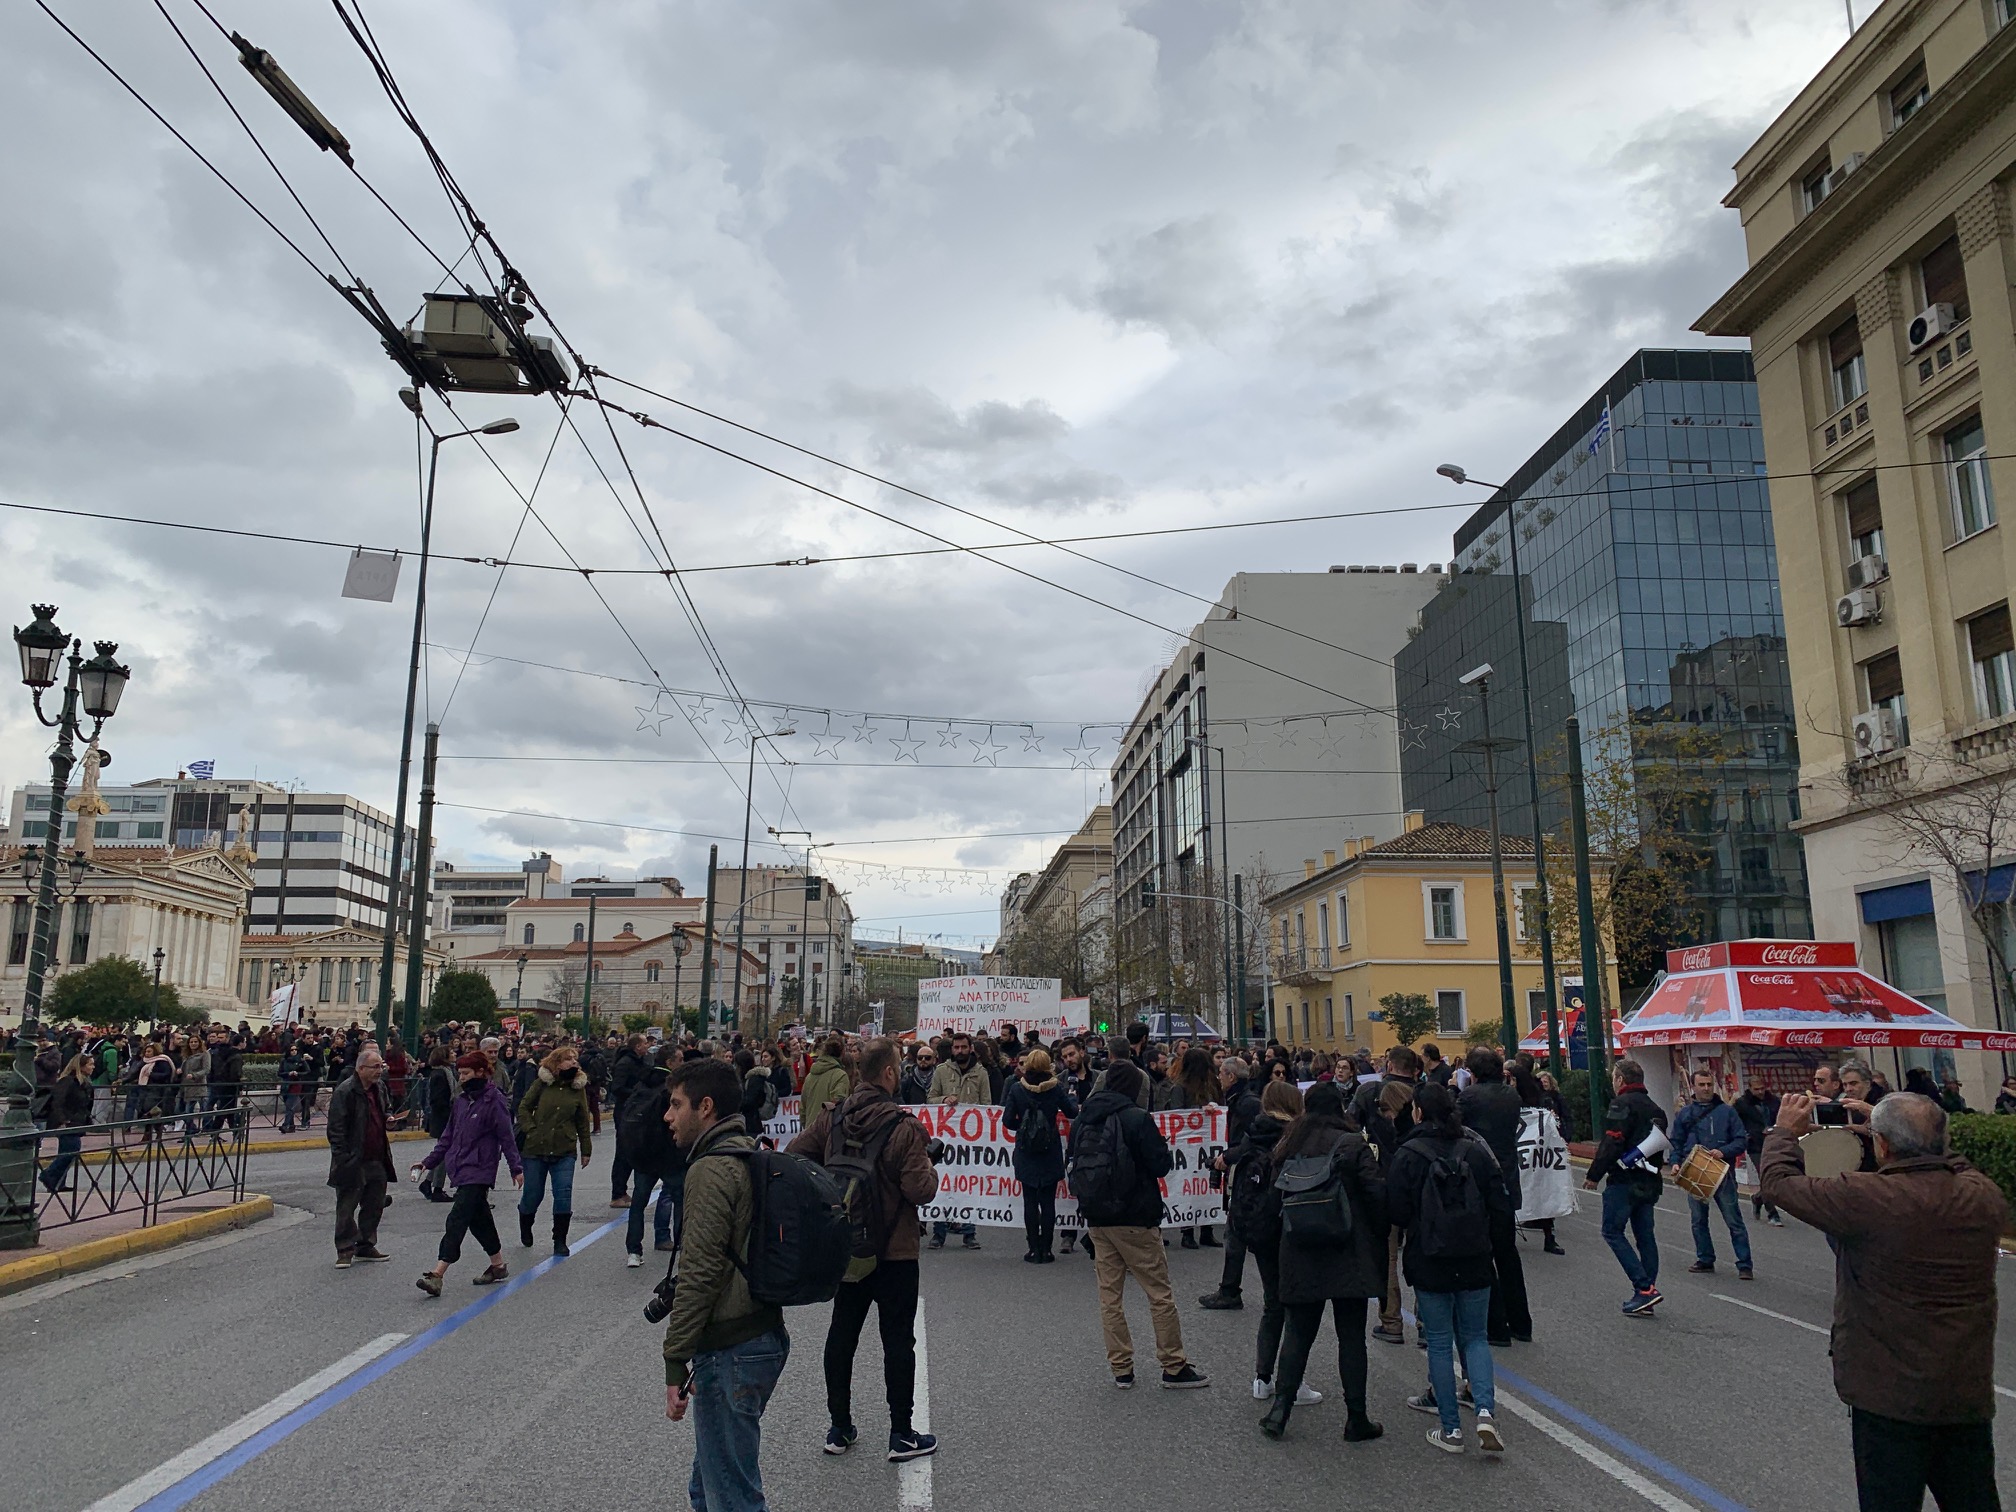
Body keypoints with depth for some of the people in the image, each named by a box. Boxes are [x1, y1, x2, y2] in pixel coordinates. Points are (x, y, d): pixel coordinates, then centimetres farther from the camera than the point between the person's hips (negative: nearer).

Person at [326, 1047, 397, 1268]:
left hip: (377, 1160, 8)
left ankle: (366, 1246, 26)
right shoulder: (344, 1092, -15)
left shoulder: (379, 1088, 10)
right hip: (353, 1162, -8)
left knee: (374, 1205, 14)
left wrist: (387, 1119, 4)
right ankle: (345, 1250, 14)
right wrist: (343, 1158, -19)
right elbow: (336, 1128, -16)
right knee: (346, 1208, 3)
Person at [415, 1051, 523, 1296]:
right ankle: (498, 1265, 28)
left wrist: (516, 1168, -9)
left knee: (457, 1220, -13)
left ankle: (437, 1275, -15)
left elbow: (507, 1136, -10)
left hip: (478, 1172, -8)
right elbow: (449, 1135, 18)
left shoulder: (494, 1100, -11)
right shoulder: (461, 1100, 11)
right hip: (460, 1169, 8)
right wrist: (429, 1161, 12)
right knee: (479, 1219, 15)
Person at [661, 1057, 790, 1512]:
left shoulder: (711, 1171, -18)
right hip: (765, 1335, 10)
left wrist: (676, 1361, -15)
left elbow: (701, 1274, -21)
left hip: (729, 1352, -10)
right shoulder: (751, 1156, 11)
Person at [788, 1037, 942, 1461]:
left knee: (842, 1333, 16)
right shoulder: (903, 1127, -20)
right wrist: (928, 1166, -2)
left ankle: (838, 1427, 25)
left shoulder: (832, 1118, -3)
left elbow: (794, 1157, 0)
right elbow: (920, 1190, -22)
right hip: (894, 1252, -5)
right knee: (898, 1340, 6)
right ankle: (901, 1434, 13)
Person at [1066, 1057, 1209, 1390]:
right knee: (1160, 1294, 5)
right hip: (1134, 1219, -5)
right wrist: (1166, 1153, 6)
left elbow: (1071, 1161, 9)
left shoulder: (1083, 1119, 4)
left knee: (1109, 1294, 12)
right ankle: (1174, 1367, 11)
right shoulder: (1136, 1118, -14)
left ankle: (1121, 1368, 16)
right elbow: (1161, 1164, -14)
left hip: (1096, 1219, 6)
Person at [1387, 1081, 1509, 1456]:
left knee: (1439, 1341, 9)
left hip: (1429, 1261, -2)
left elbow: (1396, 1211, -10)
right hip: (1475, 1260, 3)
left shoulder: (1408, 1154, -10)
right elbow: (1501, 1208, -2)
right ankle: (1485, 1411, -4)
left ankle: (1451, 1428, 11)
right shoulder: (1476, 1149, -2)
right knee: (1475, 1337, 16)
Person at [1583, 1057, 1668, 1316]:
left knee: (1612, 1231, -2)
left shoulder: (1622, 1103, -12)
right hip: (1649, 1181, 9)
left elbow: (1612, 1143, -19)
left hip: (1625, 1180, -9)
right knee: (1644, 1234, 11)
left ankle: (1644, 1287, -11)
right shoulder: (1654, 1108, 16)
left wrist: (1594, 1174, -12)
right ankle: (1646, 1294, 12)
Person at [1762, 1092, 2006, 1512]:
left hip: (1890, 1395, -5)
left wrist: (1784, 1132, 7)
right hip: (1970, 1394, 5)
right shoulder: (1986, 1197, -7)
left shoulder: (1868, 1198, -24)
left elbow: (1780, 1183, -12)